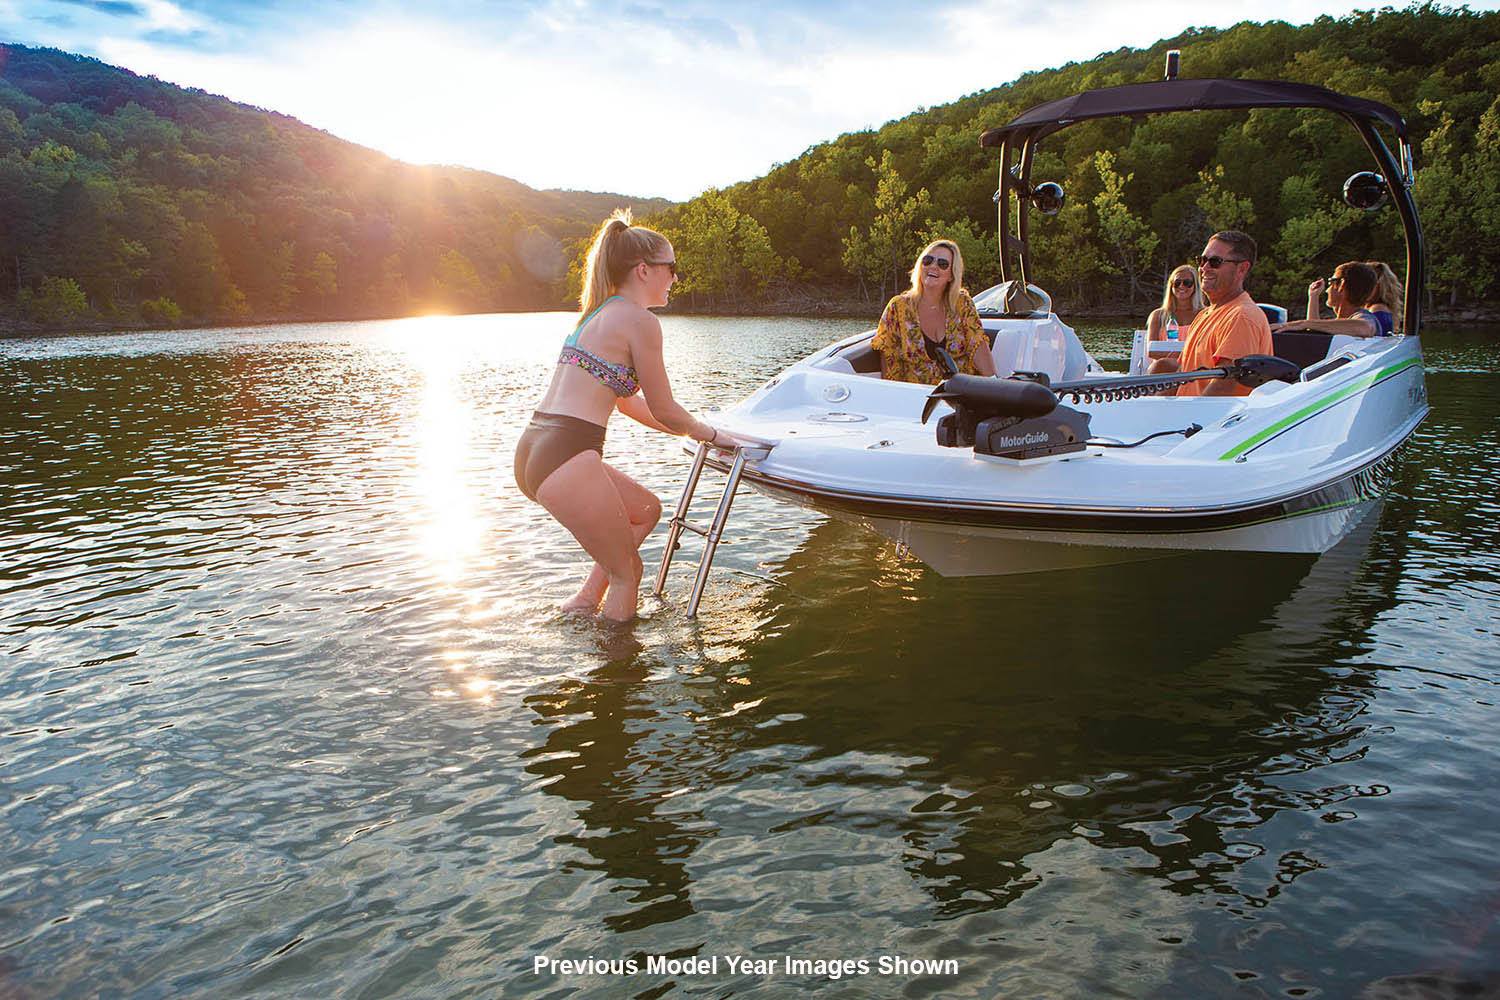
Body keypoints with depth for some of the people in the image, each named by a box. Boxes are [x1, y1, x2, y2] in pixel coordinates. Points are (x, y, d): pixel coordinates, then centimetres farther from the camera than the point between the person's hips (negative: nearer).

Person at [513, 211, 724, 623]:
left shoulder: (598, 314, 21)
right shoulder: (640, 321, -7)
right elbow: (664, 411, -1)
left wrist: (690, 429, 34)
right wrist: (706, 432, 18)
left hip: (533, 451, 9)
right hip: (567, 459, -9)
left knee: (647, 510, 26)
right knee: (627, 572, 7)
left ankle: (586, 598, 22)